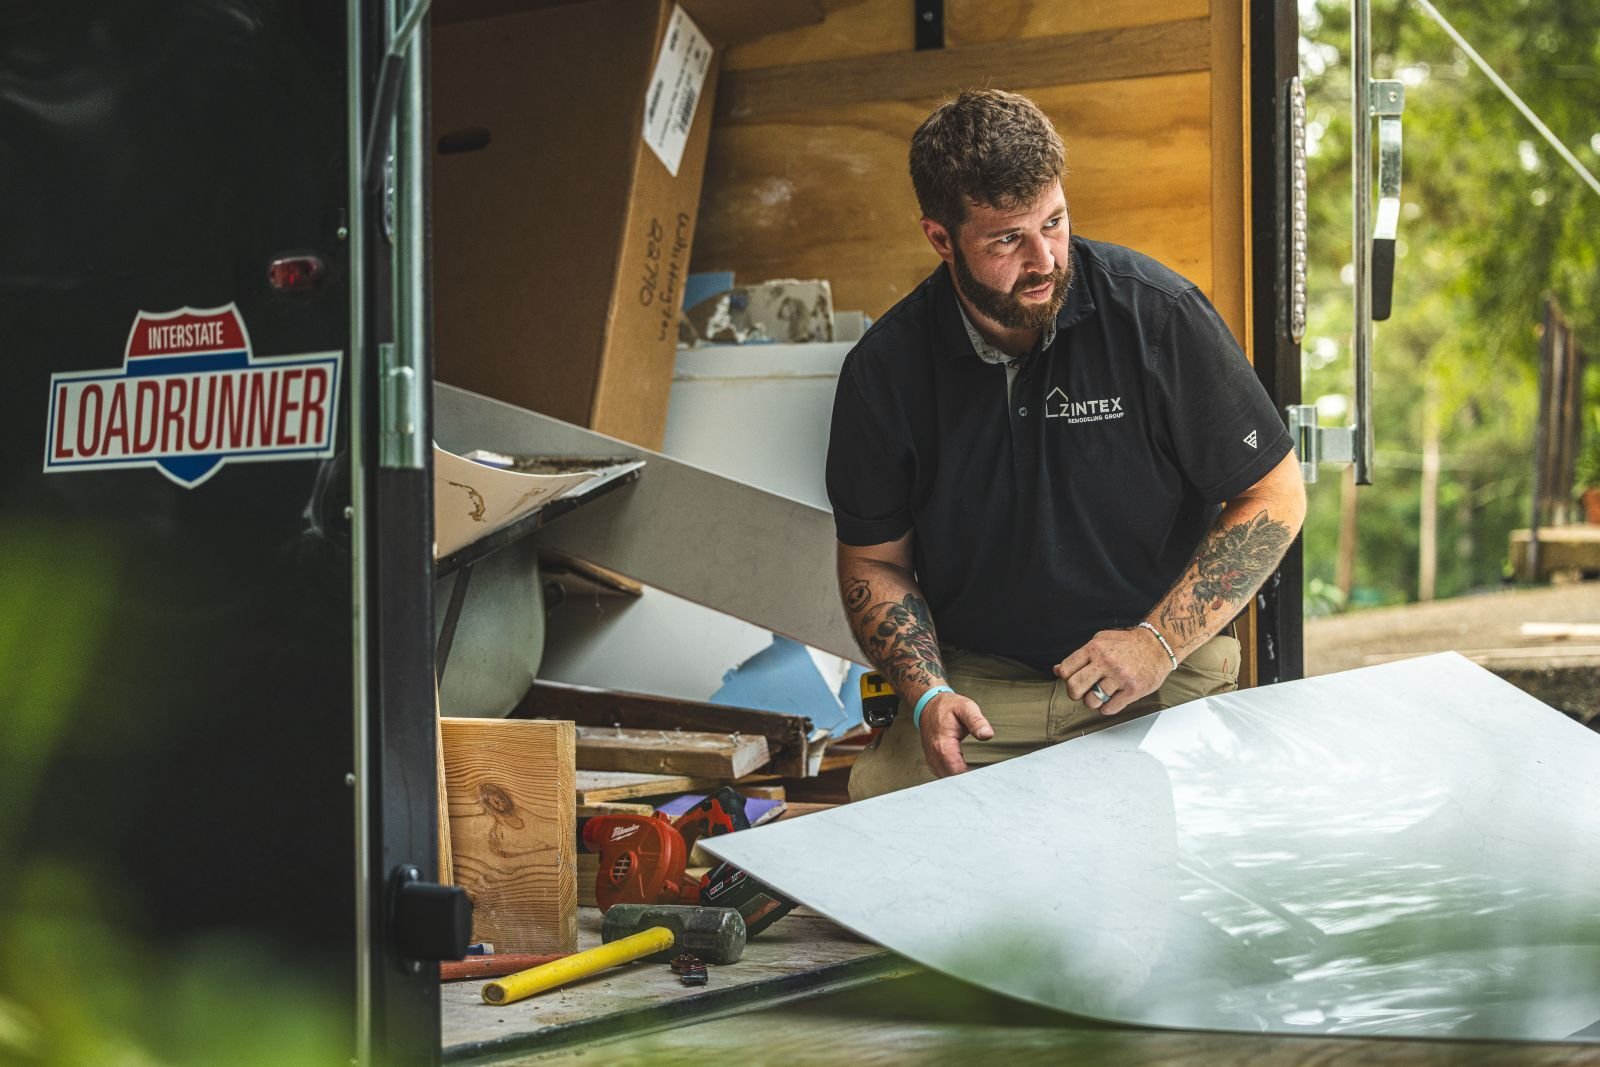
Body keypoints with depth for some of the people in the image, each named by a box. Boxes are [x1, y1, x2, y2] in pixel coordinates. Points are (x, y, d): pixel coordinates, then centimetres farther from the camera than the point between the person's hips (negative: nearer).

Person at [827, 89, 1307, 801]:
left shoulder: (1157, 314, -9)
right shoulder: (884, 368, -2)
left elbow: (1276, 495, -2)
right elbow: (873, 560, 10)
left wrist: (1159, 642, -12)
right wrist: (927, 695, -8)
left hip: (1161, 687, -1)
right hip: (977, 693, 2)